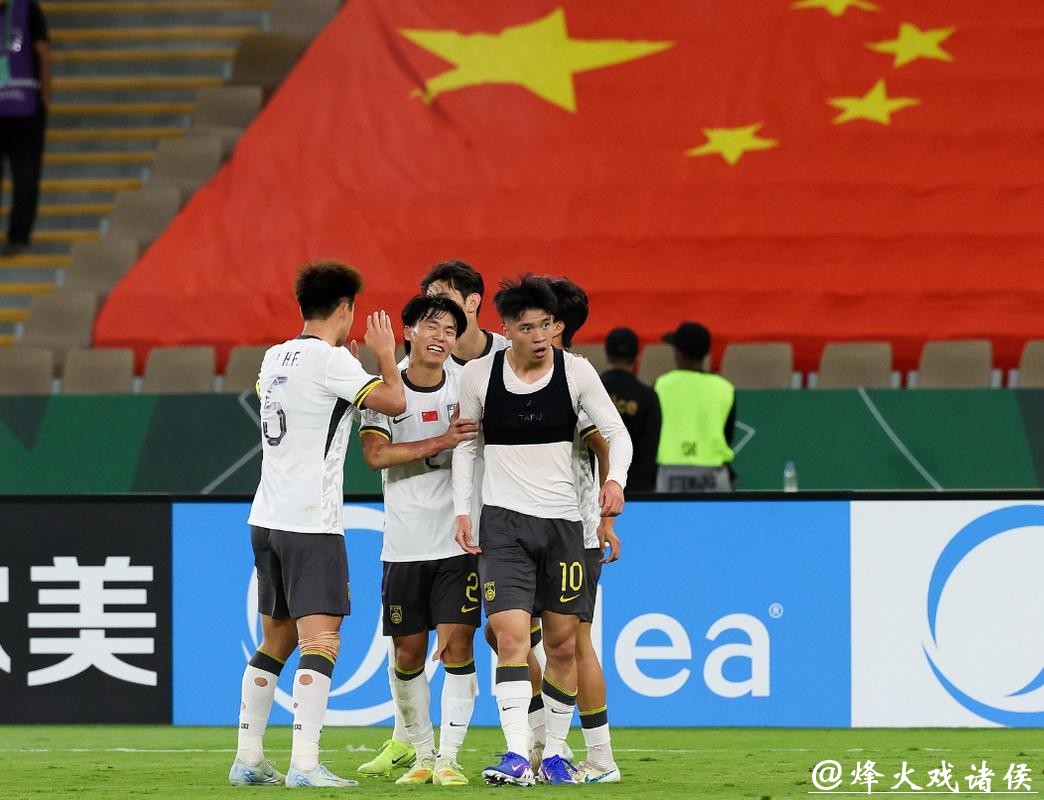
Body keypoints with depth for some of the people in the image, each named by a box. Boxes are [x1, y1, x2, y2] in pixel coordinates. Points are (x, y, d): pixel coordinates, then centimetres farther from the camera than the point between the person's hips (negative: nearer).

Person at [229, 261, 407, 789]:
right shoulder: (329, 360, -11)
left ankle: (247, 759, 17)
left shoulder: (275, 357, 13)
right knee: (320, 641, -11)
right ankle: (304, 765, -20)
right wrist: (385, 354, 5)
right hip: (311, 525, -8)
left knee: (276, 640, 16)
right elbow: (395, 402, -13)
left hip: (267, 520, 8)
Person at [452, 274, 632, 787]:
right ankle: (516, 756, -22)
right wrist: (462, 511, 3)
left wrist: (616, 479, -18)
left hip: (563, 522, 1)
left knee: (563, 644, 4)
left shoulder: (576, 371, -3)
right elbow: (466, 446, 10)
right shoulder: (478, 375, -1)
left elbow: (616, 432, 0)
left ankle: (554, 753, 18)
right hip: (503, 522, -1)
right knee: (510, 635, -15)